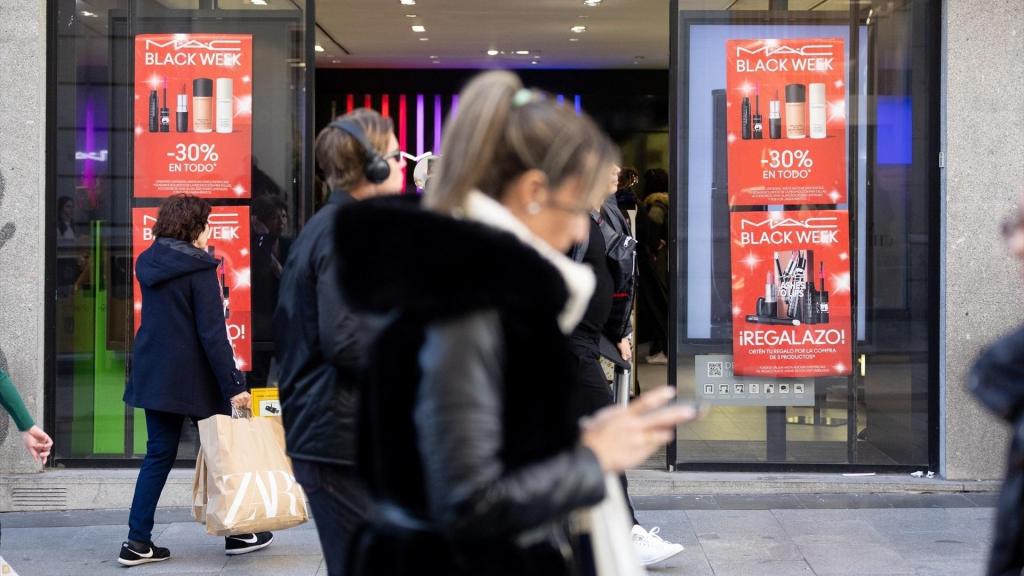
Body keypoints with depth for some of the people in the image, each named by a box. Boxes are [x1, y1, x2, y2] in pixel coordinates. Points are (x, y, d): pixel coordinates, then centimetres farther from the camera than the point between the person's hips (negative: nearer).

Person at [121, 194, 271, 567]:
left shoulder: (148, 263, 8)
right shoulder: (198, 268, -14)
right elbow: (212, 332, -18)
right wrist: (234, 385, -17)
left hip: (153, 374, 7)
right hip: (193, 378, -6)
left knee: (159, 454, 9)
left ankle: (138, 541, 5)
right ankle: (237, 533, 17)